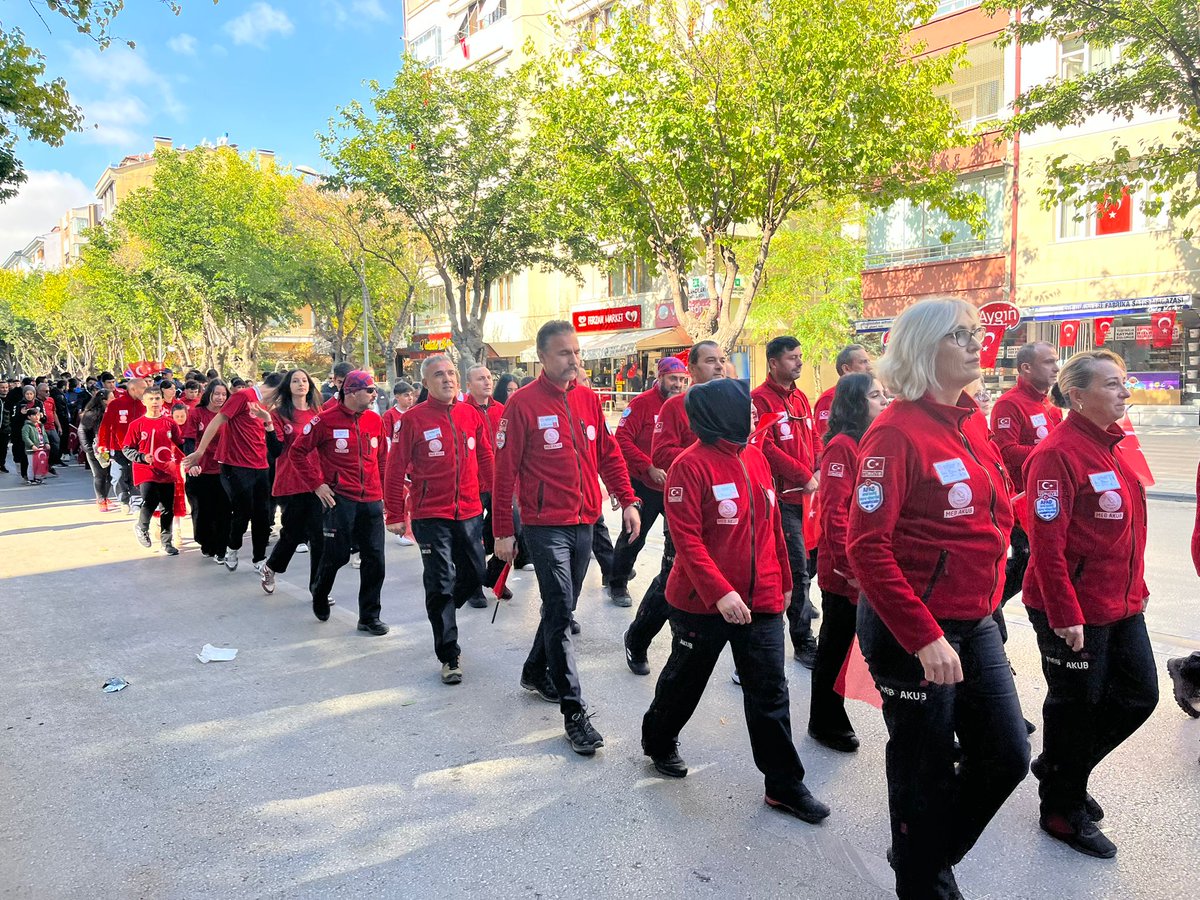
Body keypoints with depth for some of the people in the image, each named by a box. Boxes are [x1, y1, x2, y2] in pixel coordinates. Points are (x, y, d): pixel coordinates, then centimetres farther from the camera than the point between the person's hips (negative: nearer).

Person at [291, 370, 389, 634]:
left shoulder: (375, 419, 8)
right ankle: (320, 594, 35)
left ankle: (369, 616, 16)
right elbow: (298, 450, -1)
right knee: (337, 554, 2)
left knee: (374, 558, 3)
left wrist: (381, 488, 13)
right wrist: (317, 484, -4)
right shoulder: (327, 419, -6)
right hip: (340, 499, -4)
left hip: (371, 501, 4)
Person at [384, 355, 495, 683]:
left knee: (474, 576, 13)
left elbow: (485, 460, 12)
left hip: (470, 512, 5)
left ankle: (442, 612, 43)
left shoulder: (471, 415, 6)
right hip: (431, 517, -4)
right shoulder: (414, 419, -6)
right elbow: (396, 469, -4)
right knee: (441, 584, -1)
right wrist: (395, 515, -4)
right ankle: (449, 656, 11)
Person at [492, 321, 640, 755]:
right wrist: (503, 532, -7)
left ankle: (536, 672, 40)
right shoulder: (523, 404, -9)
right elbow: (505, 471, -7)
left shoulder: (589, 399, 7)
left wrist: (628, 500, 3)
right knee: (560, 611, -6)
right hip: (545, 525, -6)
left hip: (584, 523, 6)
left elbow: (608, 454, 13)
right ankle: (573, 711, 1)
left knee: (562, 606, 17)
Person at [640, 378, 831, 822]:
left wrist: (784, 580, 18)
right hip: (702, 602, -5)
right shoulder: (691, 465, -15)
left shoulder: (756, 457, 5)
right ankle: (658, 741, 41)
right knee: (685, 680, 16)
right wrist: (719, 591, -26)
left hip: (761, 601, 5)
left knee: (770, 692, 7)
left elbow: (772, 524, 13)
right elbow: (686, 537, -19)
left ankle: (784, 784, 19)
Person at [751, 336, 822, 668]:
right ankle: (804, 643, 3)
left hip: (807, 494, 8)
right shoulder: (760, 399, -9)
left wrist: (818, 471, 1)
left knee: (807, 560, 14)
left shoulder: (800, 398, 16)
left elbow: (813, 438, 18)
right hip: (784, 495, -7)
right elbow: (766, 447, -17)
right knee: (799, 567, -6)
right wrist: (803, 476, -14)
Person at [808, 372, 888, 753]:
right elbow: (834, 513, -20)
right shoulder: (842, 446, -15)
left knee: (840, 643, 16)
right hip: (844, 572, -7)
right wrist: (848, 567, -19)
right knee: (836, 646, 7)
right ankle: (824, 724, 23)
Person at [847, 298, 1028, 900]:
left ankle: (933, 849, 39)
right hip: (912, 630, -8)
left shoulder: (972, 424, 7)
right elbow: (866, 547, -22)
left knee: (1007, 756, 15)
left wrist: (987, 596, 13)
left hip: (976, 624, 8)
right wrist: (924, 637, -23)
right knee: (926, 772, 9)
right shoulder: (898, 432, -17)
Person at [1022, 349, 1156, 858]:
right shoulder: (1058, 453, -19)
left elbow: (1127, 526, 16)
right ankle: (1062, 812, 27)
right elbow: (1046, 543, -22)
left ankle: (1058, 767, 36)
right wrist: (1065, 615, -21)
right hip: (1073, 613, -9)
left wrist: (1136, 588, 16)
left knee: (1139, 694, 17)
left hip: (1122, 606, 9)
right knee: (1076, 706, 6)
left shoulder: (1112, 444, 8)